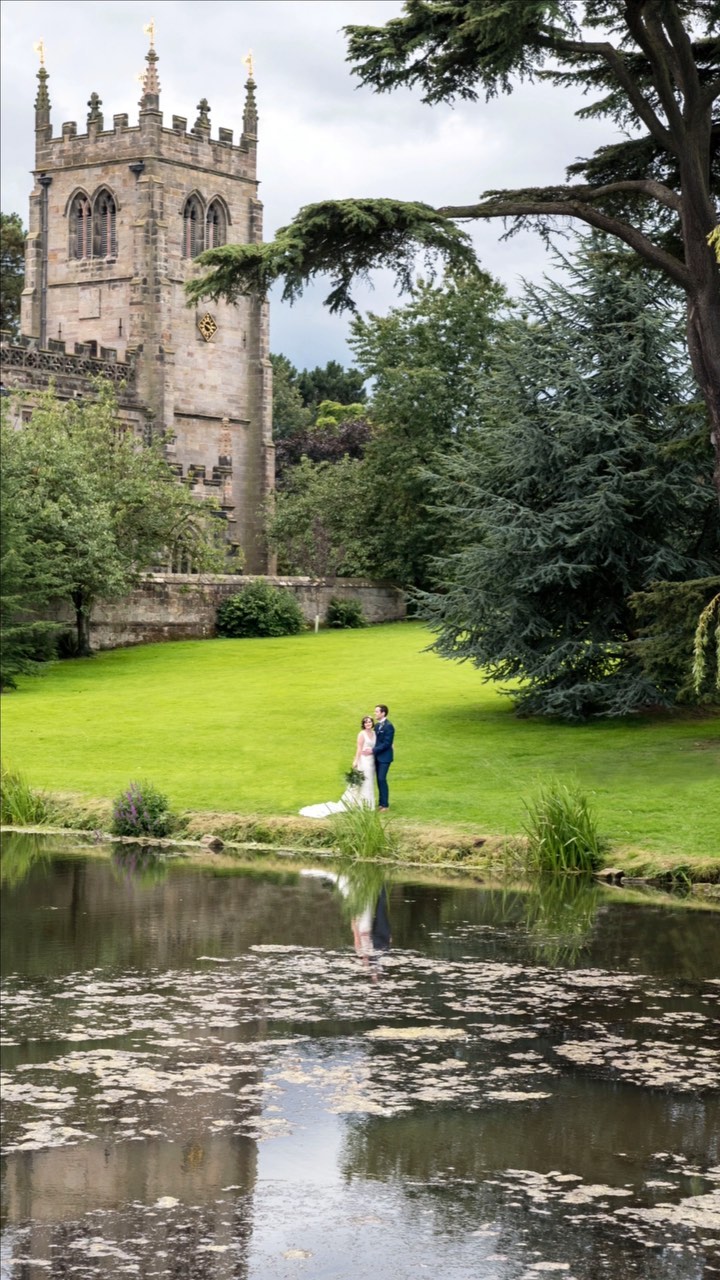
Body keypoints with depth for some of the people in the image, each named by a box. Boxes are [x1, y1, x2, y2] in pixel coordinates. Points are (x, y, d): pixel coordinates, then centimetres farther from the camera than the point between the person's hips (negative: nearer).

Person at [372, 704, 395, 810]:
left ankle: (385, 804, -4)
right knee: (379, 780, 10)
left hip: (384, 757, -8)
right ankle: (381, 803, 15)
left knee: (382, 779, -10)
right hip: (378, 756, 8)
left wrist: (373, 750, -19)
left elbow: (387, 743, -19)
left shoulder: (388, 726, -16)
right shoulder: (377, 725, 11)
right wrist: (372, 750, 1)